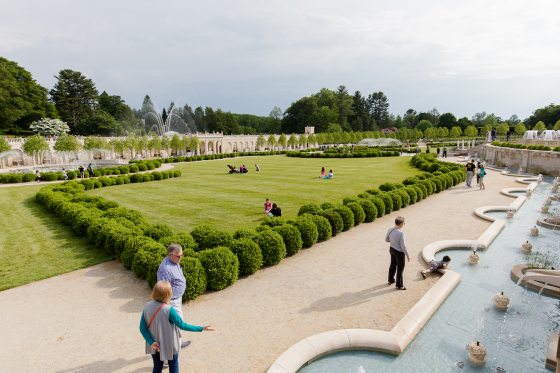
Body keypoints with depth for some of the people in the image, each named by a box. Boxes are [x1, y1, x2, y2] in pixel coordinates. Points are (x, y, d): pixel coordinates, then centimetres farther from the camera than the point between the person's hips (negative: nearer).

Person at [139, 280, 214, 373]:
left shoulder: (147, 307, -15)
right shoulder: (169, 310, -29)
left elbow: (142, 328, -11)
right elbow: (182, 325, -22)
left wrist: (151, 342, -10)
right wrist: (201, 328, -14)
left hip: (154, 345, 4)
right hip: (169, 345, -4)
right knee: (173, 365, 22)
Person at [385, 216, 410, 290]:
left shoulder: (390, 230, -10)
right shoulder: (401, 233, -30)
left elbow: (386, 239, 4)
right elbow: (403, 246, -25)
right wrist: (407, 255, -12)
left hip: (392, 249, 7)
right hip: (399, 252, -7)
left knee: (393, 265, 26)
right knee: (400, 268, 12)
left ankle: (390, 280, 45)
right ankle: (399, 285, 27)